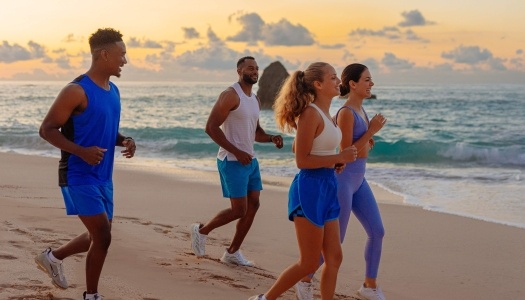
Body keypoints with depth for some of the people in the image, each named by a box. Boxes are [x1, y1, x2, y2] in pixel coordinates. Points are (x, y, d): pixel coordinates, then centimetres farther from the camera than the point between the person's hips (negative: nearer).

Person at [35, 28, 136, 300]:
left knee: (98, 236, 16)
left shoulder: (113, 91, 10)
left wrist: (124, 141, 1)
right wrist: (81, 151, -27)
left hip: (103, 176, 9)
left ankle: (52, 257, 38)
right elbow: (47, 129, -15)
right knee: (102, 237, -9)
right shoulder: (77, 91, -16)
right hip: (79, 176, -9)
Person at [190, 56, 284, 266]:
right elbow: (211, 127, -19)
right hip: (232, 161, -9)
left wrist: (272, 138, 2)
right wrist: (236, 152, -21)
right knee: (239, 210, -8)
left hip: (250, 160, 9)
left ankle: (232, 253, 17)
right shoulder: (231, 95, -13)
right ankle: (201, 231, 14)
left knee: (253, 205, 6)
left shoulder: (255, 100, 14)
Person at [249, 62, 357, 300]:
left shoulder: (324, 113, 12)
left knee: (334, 258, 8)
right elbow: (302, 160, -19)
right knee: (309, 263, -1)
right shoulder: (311, 113, -16)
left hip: (327, 187, 9)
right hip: (310, 188, -9)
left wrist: (336, 161, 12)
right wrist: (339, 158, -18)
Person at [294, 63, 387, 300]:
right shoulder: (346, 113, -17)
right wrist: (371, 131, -17)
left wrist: (368, 142, 2)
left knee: (377, 232, 7)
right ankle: (305, 281, 17)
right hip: (343, 180, -9)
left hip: (359, 180, 9)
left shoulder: (360, 110, 9)